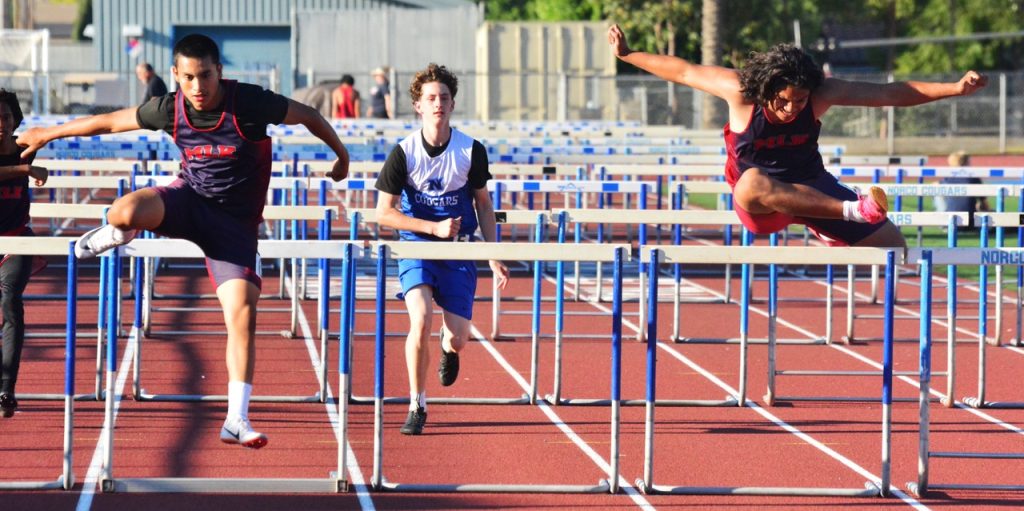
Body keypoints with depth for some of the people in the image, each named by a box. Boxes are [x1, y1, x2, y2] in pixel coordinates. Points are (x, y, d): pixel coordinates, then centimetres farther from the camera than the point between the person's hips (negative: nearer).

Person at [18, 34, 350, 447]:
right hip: (189, 198, 1)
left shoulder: (251, 103, -20)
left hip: (235, 222, -1)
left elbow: (308, 116, -5)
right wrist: (50, 134, 15)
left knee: (242, 312, -15)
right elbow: (111, 122, 5)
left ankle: (237, 420, -8)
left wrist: (341, 155, 9)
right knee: (125, 211, -32)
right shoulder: (169, 109, -11)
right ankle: (118, 234, 9)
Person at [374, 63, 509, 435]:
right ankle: (417, 405, -7)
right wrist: (434, 227, -15)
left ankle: (448, 349, 37)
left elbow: (483, 204, 8)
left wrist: (494, 257, 3)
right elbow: (384, 213, -6)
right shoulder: (403, 153, -9)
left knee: (458, 338, -5)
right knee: (421, 320, -24)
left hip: (459, 252, 2)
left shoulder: (471, 151, -4)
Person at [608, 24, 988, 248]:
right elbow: (682, 71, -11)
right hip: (758, 203, -4)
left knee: (891, 243, -6)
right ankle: (853, 212, -51)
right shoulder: (740, 91, -24)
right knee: (753, 184, -45)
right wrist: (626, 54, -6)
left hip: (810, 187, 4)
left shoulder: (821, 92, -21)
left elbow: (889, 94, -24)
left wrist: (955, 88, -32)